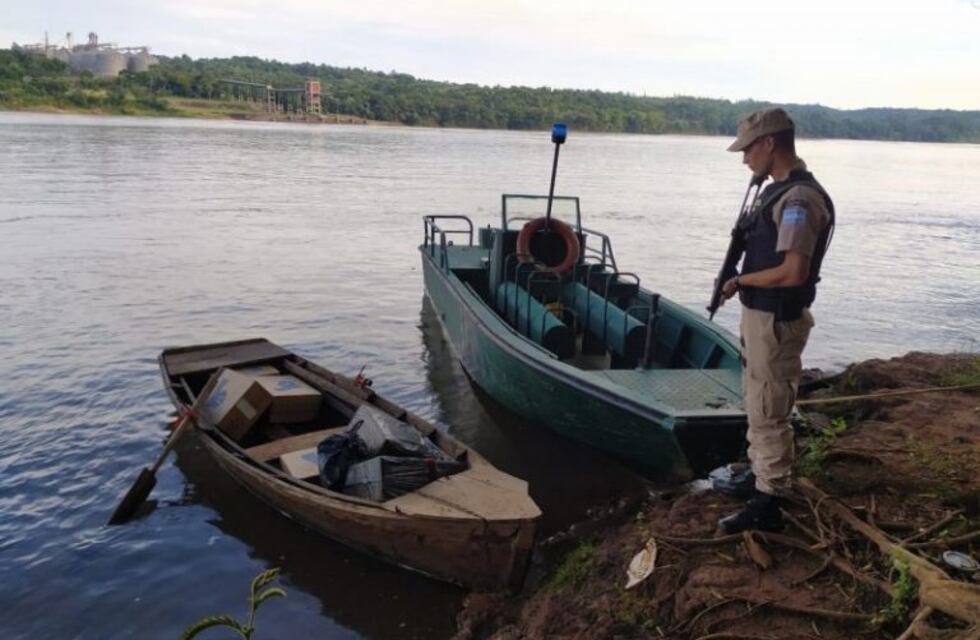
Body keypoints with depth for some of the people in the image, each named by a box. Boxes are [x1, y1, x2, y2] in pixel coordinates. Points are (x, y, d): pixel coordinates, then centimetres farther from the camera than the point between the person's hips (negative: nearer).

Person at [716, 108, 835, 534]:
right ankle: (760, 475, 42)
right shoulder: (779, 190, 10)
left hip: (776, 320, -10)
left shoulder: (799, 198, -22)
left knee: (768, 414, -1)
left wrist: (741, 281, -15)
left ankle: (767, 506, 11)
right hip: (760, 314, 10)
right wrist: (742, 280, 4)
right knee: (757, 406, 24)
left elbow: (794, 272, -28)